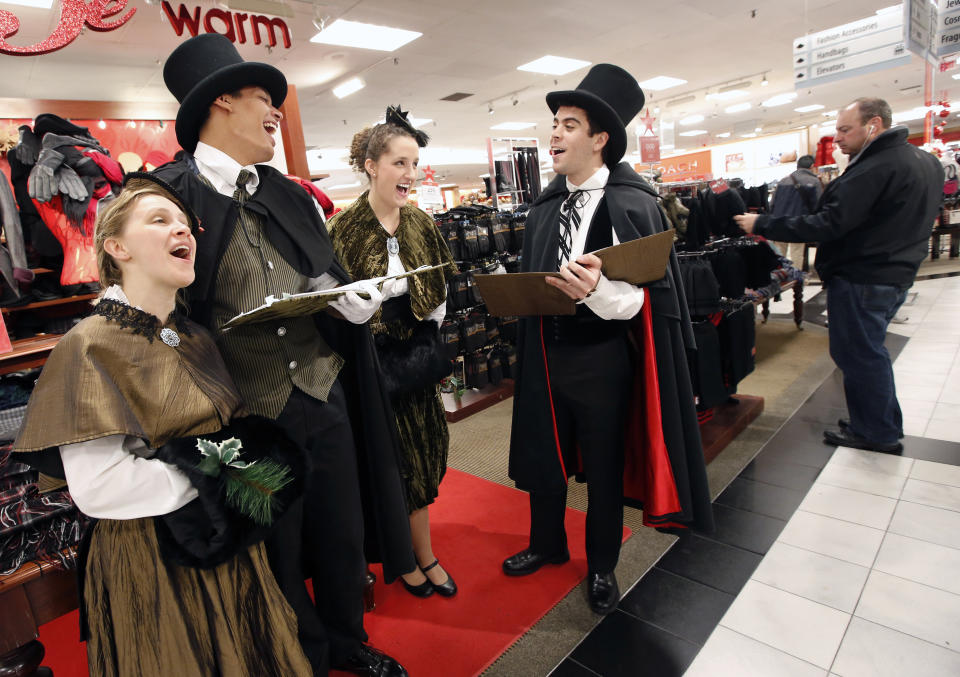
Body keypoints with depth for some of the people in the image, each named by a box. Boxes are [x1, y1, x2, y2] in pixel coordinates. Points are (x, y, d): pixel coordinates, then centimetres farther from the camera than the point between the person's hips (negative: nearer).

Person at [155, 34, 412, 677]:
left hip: (326, 398, 5)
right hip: (251, 413, -5)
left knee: (344, 534, 20)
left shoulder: (292, 196, 10)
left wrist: (357, 303, -10)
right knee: (279, 555, 15)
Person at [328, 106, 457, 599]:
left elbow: (440, 290, 10)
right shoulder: (345, 229, -11)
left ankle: (418, 556, 31)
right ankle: (419, 556, 29)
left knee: (420, 452, 13)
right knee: (391, 459, 9)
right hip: (370, 361, -5)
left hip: (415, 354, 5)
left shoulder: (421, 224, 4)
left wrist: (427, 338, 4)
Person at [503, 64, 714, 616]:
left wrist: (597, 291, -34)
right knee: (543, 456, 18)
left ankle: (602, 566, 37)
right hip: (547, 352, 6)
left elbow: (652, 296, -17)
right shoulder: (546, 207, 8)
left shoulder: (632, 203, -11)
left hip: (603, 358, -5)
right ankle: (548, 544, 45)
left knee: (603, 467, 12)